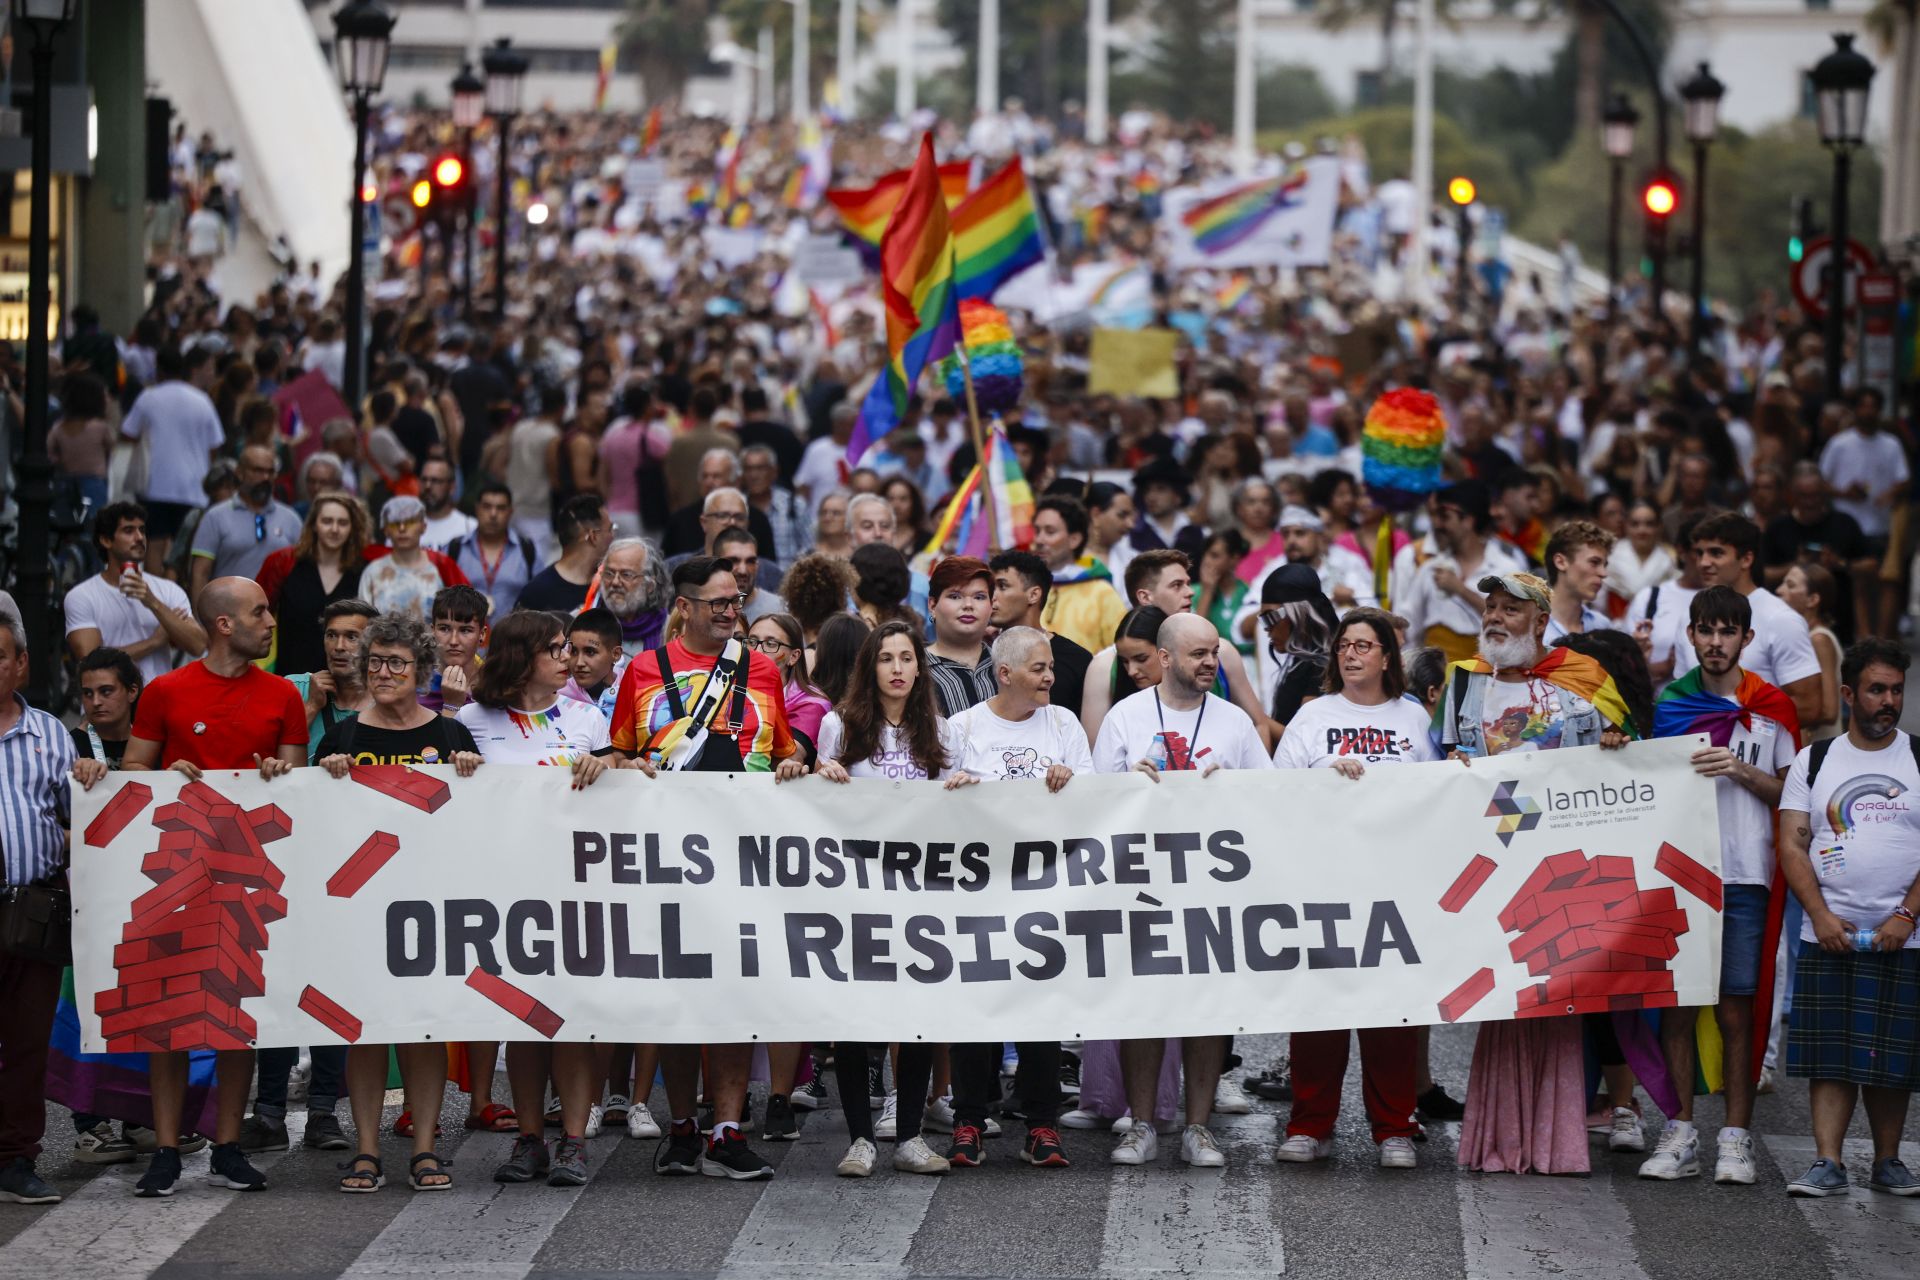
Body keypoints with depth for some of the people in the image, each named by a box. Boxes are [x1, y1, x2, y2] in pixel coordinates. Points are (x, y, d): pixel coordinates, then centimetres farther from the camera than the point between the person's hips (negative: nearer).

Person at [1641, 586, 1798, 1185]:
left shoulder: (1773, 709, 7)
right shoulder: (1666, 704, 11)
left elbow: (1791, 794, 6)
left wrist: (1741, 772, -10)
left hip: (1742, 873, -1)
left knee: (1735, 1009, -2)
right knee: (1676, 1004, 1)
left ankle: (1736, 1139, 3)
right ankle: (1679, 1135, 7)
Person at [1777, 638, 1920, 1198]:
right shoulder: (1813, 762, 9)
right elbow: (1792, 845, 4)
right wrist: (1821, 915, -9)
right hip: (1828, 935, 1)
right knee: (1830, 1055, -4)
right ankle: (1827, 1162, -4)